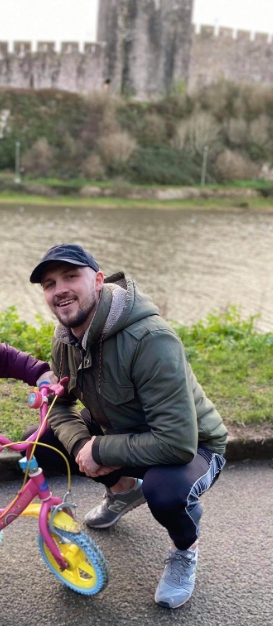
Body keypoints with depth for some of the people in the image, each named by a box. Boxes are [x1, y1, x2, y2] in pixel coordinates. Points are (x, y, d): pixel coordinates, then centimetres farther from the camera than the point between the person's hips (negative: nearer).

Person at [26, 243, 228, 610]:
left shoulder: (150, 340, -34)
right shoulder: (66, 339, -9)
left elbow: (177, 442, -37)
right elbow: (59, 405, 2)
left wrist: (101, 450, -29)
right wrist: (81, 444, -19)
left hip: (192, 448, -6)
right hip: (124, 434, 7)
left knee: (166, 491, -39)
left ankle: (185, 549, 0)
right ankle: (124, 490, 22)